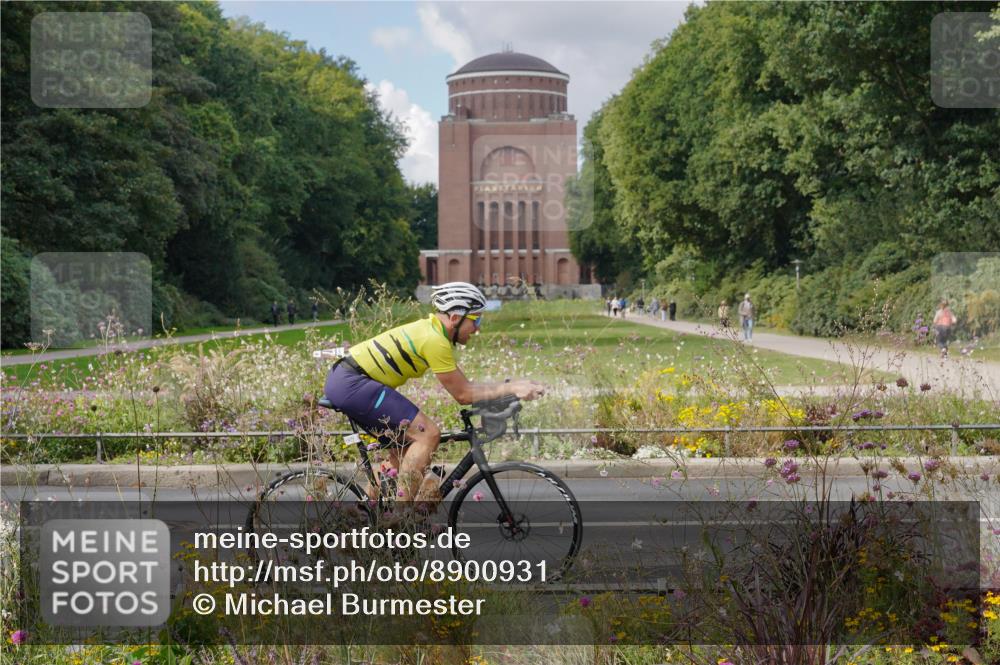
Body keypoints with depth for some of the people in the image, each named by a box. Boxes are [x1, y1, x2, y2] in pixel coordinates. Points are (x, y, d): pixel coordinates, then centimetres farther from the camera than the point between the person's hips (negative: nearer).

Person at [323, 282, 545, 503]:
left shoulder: (431, 329, 13)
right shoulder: (435, 340, -17)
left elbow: (462, 384, 16)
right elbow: (462, 394, -12)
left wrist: (510, 387, 9)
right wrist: (511, 388, -11)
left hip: (342, 381, 11)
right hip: (352, 384, -11)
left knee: (403, 450, 18)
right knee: (428, 433, -14)